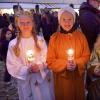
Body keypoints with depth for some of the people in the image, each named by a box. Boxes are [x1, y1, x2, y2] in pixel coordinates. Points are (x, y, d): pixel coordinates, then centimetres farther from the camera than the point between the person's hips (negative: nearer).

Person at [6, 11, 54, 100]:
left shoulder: (40, 40, -2)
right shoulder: (13, 44, -5)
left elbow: (47, 59, 1)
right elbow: (12, 67, -4)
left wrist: (39, 66, -19)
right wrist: (27, 70, -17)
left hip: (43, 78, 1)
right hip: (25, 80, 0)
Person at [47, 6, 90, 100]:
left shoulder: (80, 36, -5)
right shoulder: (54, 38, -10)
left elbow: (86, 56, 0)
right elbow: (50, 61, -7)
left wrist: (77, 63, -17)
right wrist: (65, 64, -20)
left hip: (77, 77, 2)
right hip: (61, 78, -1)